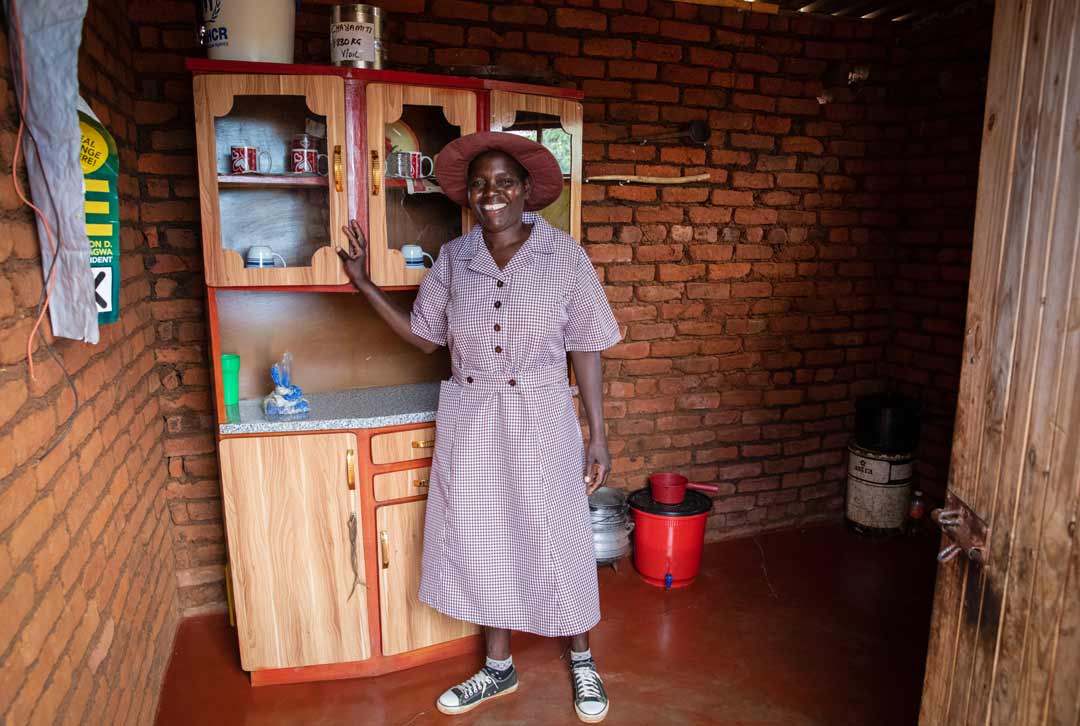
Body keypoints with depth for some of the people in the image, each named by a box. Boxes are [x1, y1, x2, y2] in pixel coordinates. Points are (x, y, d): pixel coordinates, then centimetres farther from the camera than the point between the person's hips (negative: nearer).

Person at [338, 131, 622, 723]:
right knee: (482, 541, 14)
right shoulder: (453, 258, 1)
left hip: (539, 420, -3)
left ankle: (582, 662, 35)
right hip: (468, 425, 3)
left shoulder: (564, 256, -7)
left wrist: (598, 437, -5)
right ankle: (499, 668, 36)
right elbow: (425, 336, 8)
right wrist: (366, 286, 0)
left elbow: (584, 349, -5)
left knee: (555, 540, 9)